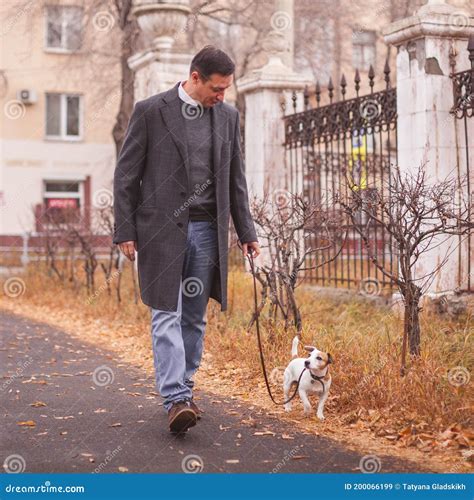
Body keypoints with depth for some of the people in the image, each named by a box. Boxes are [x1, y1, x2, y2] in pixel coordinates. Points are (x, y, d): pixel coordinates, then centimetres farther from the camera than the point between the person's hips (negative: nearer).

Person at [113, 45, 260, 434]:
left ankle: (184, 390, 19)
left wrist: (246, 232, 11)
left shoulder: (228, 116, 9)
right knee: (167, 315, -7)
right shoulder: (150, 111, -4)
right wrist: (125, 231, -7)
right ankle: (175, 400, -10)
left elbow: (235, 179, 15)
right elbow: (126, 175, -2)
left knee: (195, 317, 8)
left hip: (207, 230, 4)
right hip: (162, 228, -4)